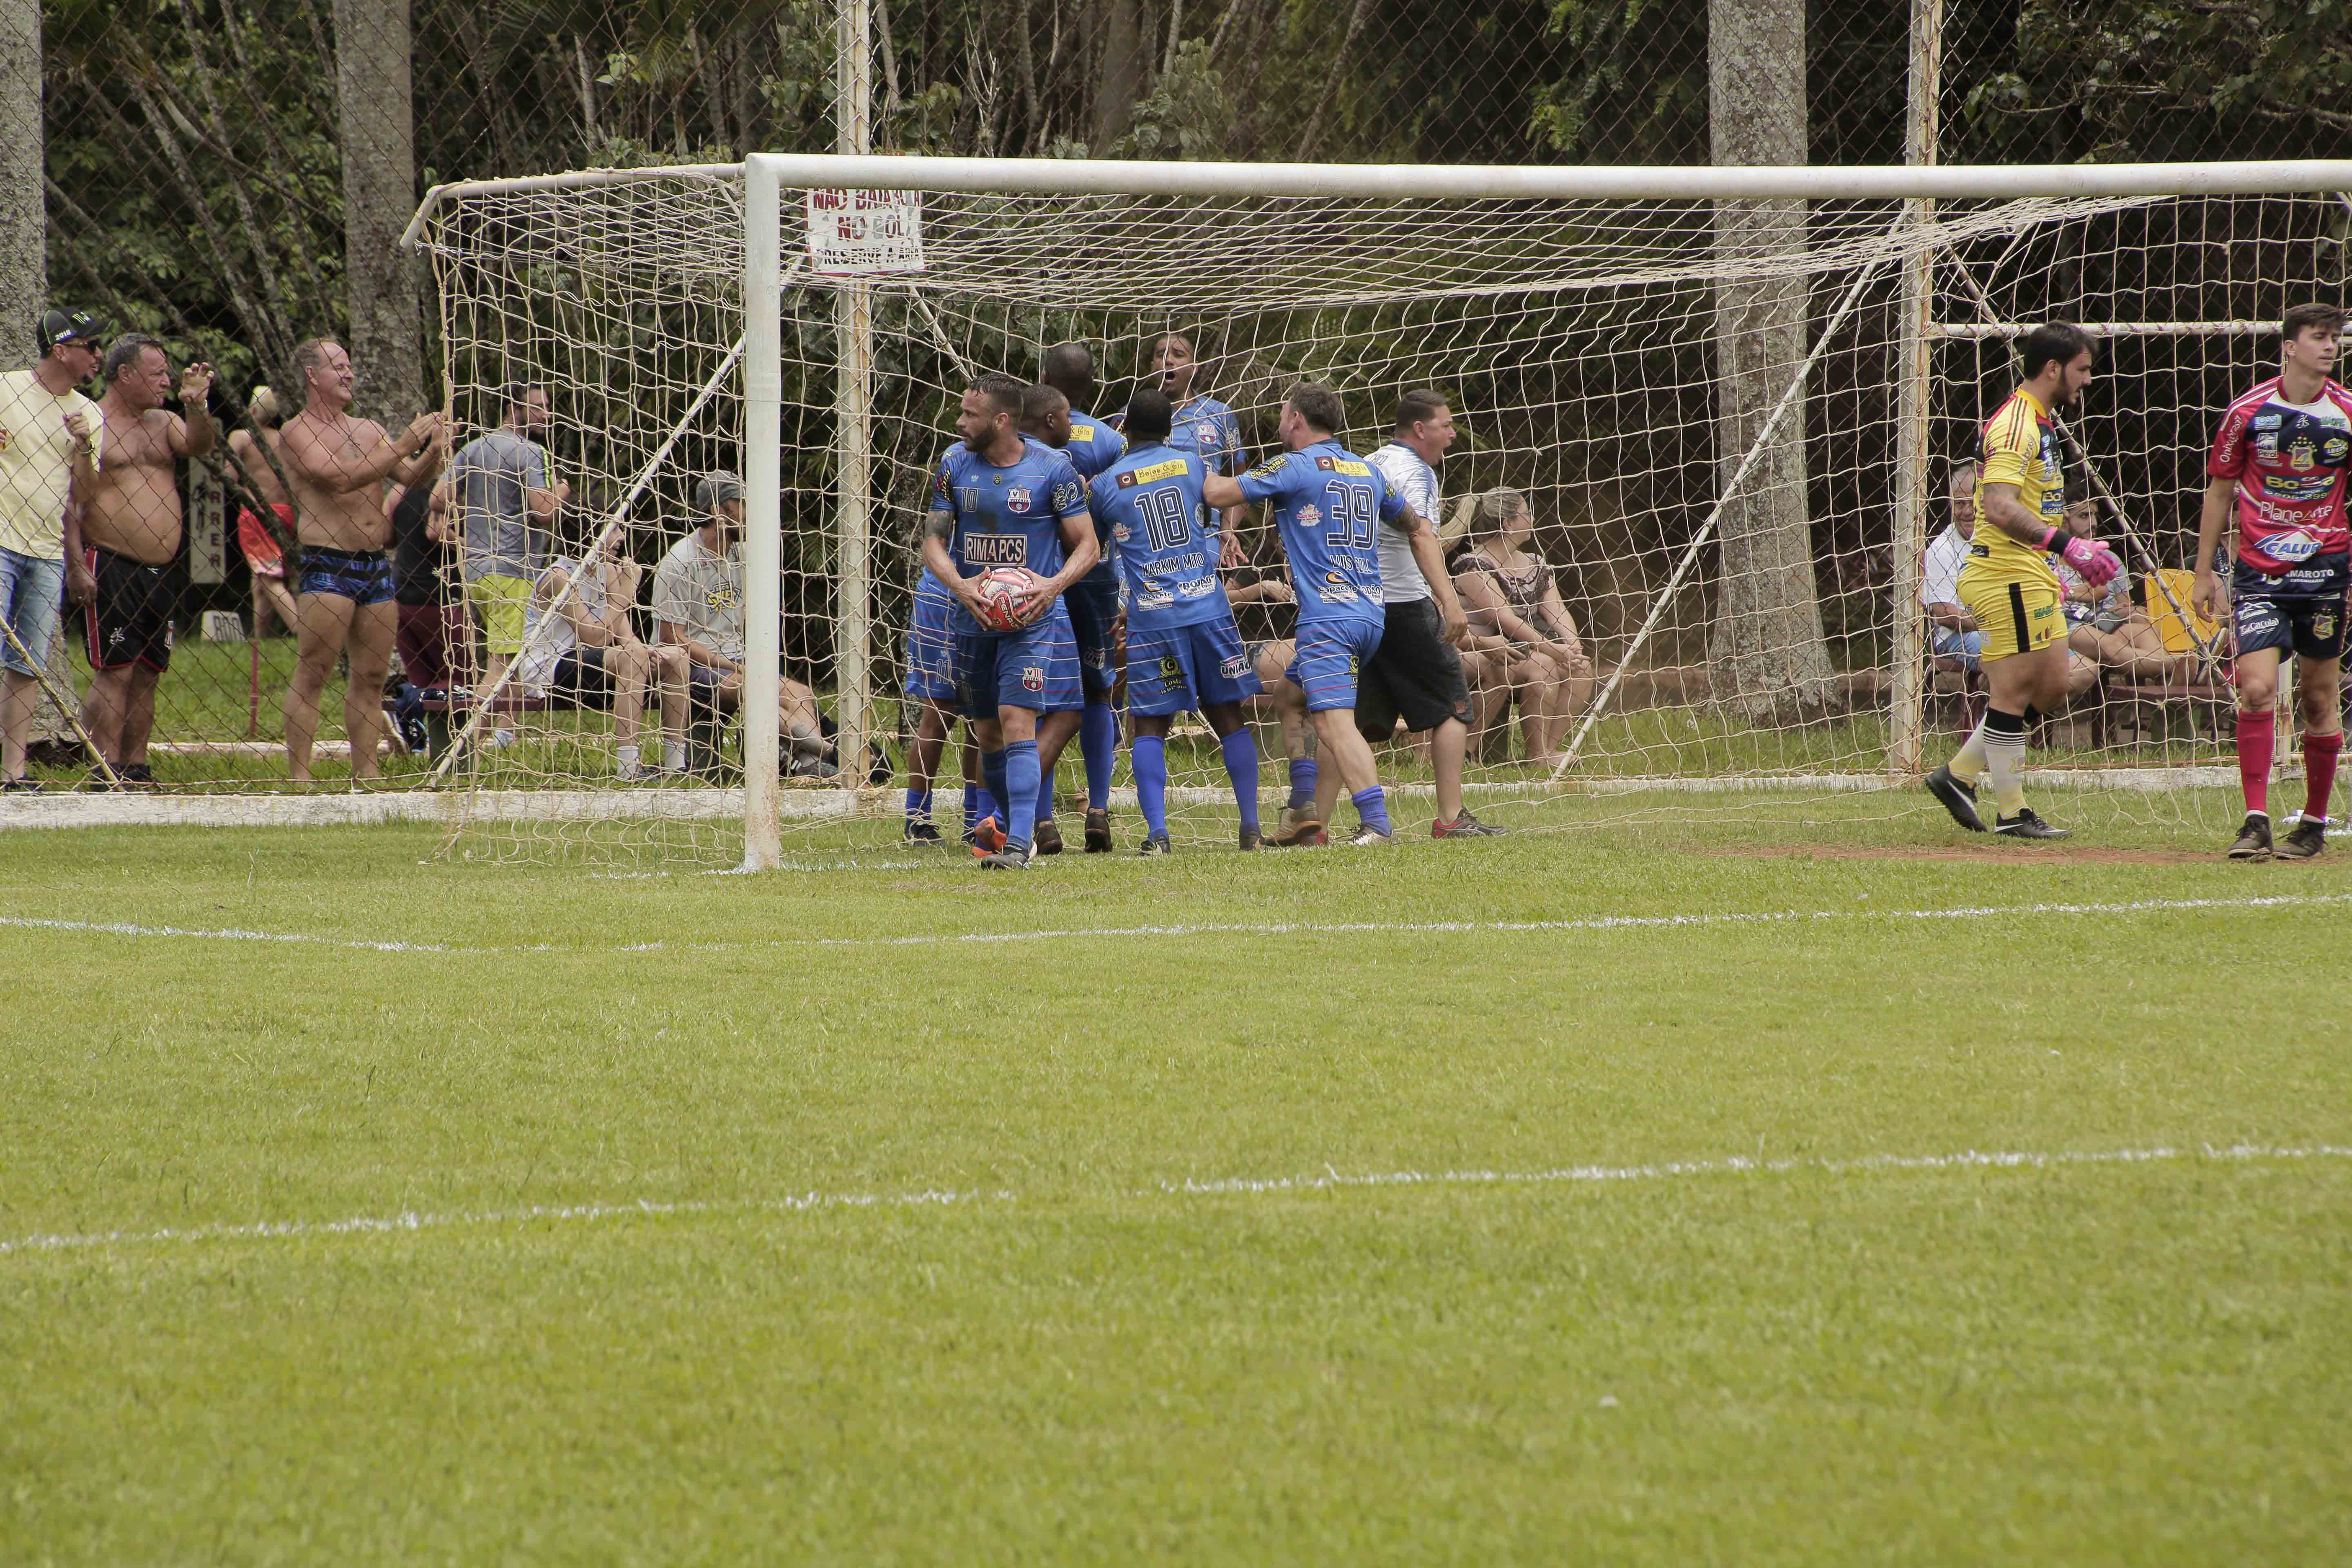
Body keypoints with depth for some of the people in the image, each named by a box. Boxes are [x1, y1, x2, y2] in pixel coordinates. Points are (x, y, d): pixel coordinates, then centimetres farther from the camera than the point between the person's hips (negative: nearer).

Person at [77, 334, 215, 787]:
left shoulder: (164, 423, 16)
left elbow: (199, 445, -1)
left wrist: (196, 406, -18)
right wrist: (77, 568, -19)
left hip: (161, 571, 7)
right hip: (113, 567, -7)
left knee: (147, 674, 8)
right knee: (114, 671, -10)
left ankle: (136, 769, 12)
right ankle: (107, 774, -11)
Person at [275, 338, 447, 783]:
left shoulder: (368, 430, 18)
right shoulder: (297, 433, -3)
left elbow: (413, 477, 13)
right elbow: (341, 478, -17)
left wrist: (433, 449, -7)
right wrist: (404, 446, -16)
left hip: (376, 565, 7)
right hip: (328, 566, -7)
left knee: (371, 677, 7)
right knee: (312, 673, -9)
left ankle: (365, 772, 11)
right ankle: (298, 776, -9)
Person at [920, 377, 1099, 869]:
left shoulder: (1053, 469, -8)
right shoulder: (955, 464, 2)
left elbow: (1086, 545, -2)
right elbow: (933, 540, 5)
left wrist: (1054, 584, -21)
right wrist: (958, 585, -15)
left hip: (1032, 617, -5)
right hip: (974, 618, 5)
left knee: (1017, 723, -17)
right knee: (988, 733, 10)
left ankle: (1019, 843, -20)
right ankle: (1016, 829, 28)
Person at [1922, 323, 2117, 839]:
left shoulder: (2038, 423, 17)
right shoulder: (2016, 424, -16)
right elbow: (1999, 507, -27)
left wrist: (2079, 550, 20)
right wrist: (2066, 545, -31)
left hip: (2031, 577, 11)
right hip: (2007, 576, -11)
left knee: (2051, 687, 11)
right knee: (2014, 691, -5)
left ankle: (1959, 774, 17)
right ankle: (2011, 812, 2)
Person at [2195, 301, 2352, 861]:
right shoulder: (2249, 412, -2)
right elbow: (2219, 491, 8)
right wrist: (2204, 572, 8)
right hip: (2259, 572, -1)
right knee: (2257, 688, -15)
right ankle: (2256, 822, -13)